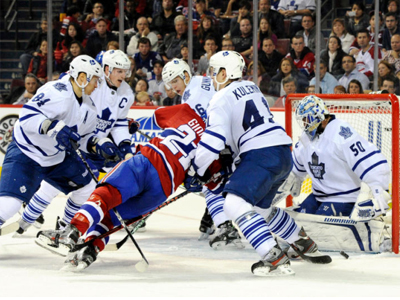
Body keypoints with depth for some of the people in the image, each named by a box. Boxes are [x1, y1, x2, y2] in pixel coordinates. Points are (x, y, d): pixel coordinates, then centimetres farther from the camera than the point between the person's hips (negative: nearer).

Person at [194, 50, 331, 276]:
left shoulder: (222, 99, -5)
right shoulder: (251, 88, 22)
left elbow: (212, 140, -12)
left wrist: (199, 170, 1)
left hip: (262, 156, -9)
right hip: (284, 154, 9)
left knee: (235, 204, -18)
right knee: (259, 206, 27)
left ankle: (274, 257, -30)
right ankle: (304, 242, 39)